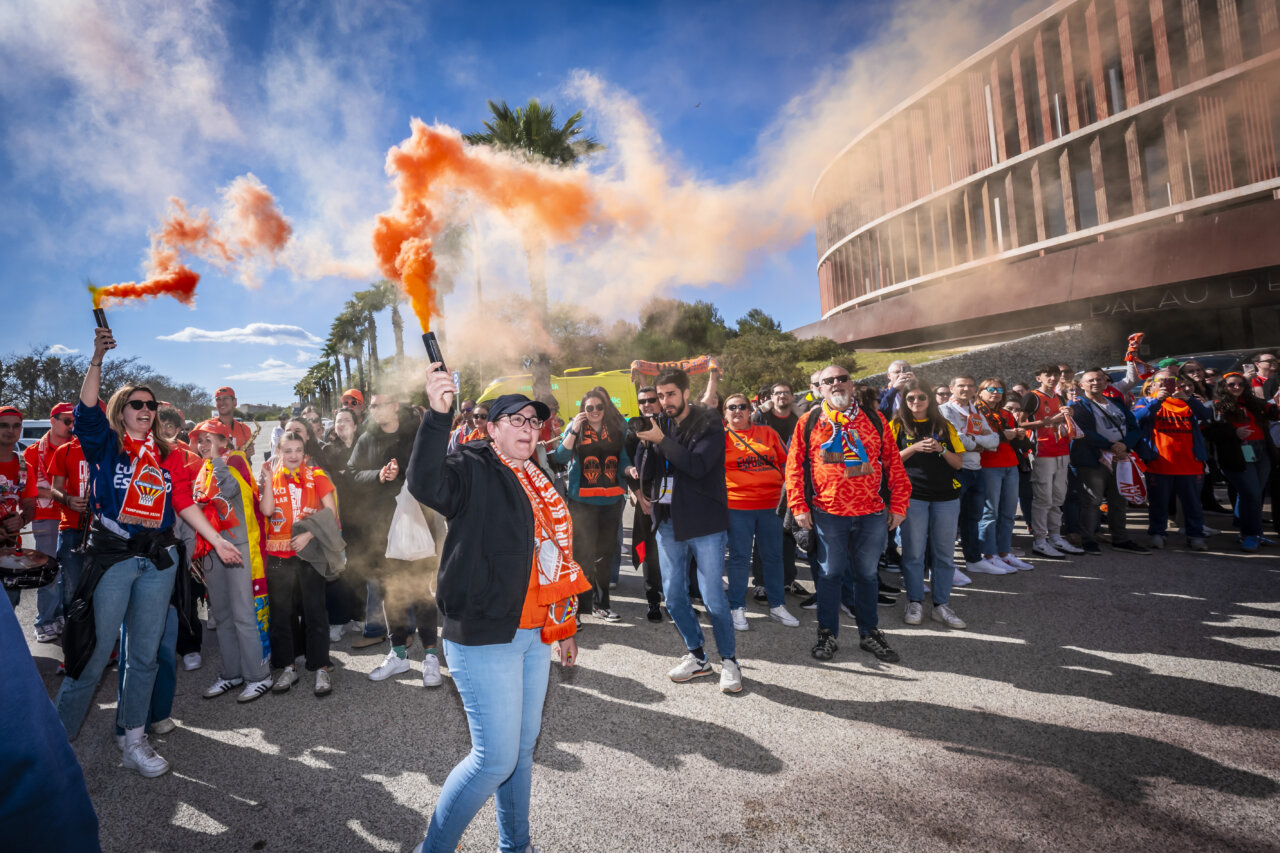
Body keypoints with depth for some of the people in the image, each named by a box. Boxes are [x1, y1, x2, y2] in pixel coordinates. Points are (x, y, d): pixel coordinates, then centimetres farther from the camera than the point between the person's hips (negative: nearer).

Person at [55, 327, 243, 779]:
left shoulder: (168, 455, 12)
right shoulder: (105, 445, 2)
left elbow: (185, 504, 11)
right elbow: (87, 410, -17)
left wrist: (217, 541, 6)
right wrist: (97, 358, -28)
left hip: (157, 560, 4)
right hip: (112, 555, -4)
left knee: (144, 654, 10)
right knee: (95, 652, -3)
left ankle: (134, 742, 21)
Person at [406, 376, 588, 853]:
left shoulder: (537, 481, 13)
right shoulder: (474, 469, -9)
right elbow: (425, 483, -33)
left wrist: (565, 626, 21)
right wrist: (438, 414, -44)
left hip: (534, 634, 8)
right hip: (484, 637, -8)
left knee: (523, 747, 20)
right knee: (495, 757, -2)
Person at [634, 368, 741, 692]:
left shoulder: (709, 424, -7)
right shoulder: (660, 426, 8)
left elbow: (698, 465, -21)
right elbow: (645, 474, 3)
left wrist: (661, 440, -21)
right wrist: (646, 443, -13)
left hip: (705, 522, -5)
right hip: (668, 521, 6)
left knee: (713, 596, -2)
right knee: (673, 595, 11)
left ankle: (729, 661, 18)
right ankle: (696, 657, 28)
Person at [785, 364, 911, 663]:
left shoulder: (874, 420, 6)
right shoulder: (809, 422, 2)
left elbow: (894, 463, 6)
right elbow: (794, 467, 1)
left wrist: (898, 504, 2)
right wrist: (799, 506, -5)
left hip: (872, 514, 2)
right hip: (828, 513, -1)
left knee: (867, 574, 13)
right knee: (831, 573, 8)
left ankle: (869, 633, 29)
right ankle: (827, 633, 23)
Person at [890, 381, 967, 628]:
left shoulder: (945, 426, 10)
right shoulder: (898, 425, 5)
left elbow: (959, 463, 8)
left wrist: (940, 449, -10)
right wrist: (914, 448, -14)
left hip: (946, 496, 2)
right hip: (912, 495, -2)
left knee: (945, 553, 5)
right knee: (913, 552, 1)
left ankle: (941, 605, 15)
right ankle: (915, 603, 13)